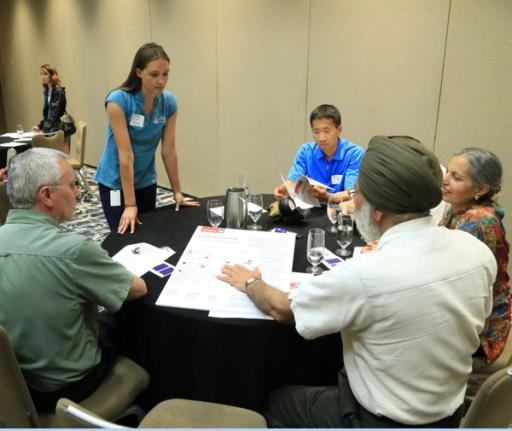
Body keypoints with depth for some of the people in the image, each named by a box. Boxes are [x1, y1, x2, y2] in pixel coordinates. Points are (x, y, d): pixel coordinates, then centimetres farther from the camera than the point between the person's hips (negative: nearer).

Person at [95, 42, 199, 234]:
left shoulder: (169, 102, -9)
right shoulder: (119, 100, -22)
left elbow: (169, 150, -4)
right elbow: (125, 154, -26)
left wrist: (177, 192, -1)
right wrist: (130, 204, -26)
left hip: (146, 182, 4)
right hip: (116, 183, -4)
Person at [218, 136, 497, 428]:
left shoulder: (365, 275, -34)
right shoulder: (478, 250, -15)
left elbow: (280, 308, -16)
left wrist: (250, 283, 5)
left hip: (383, 421, -6)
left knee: (278, 403, 20)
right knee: (326, 384, 29)